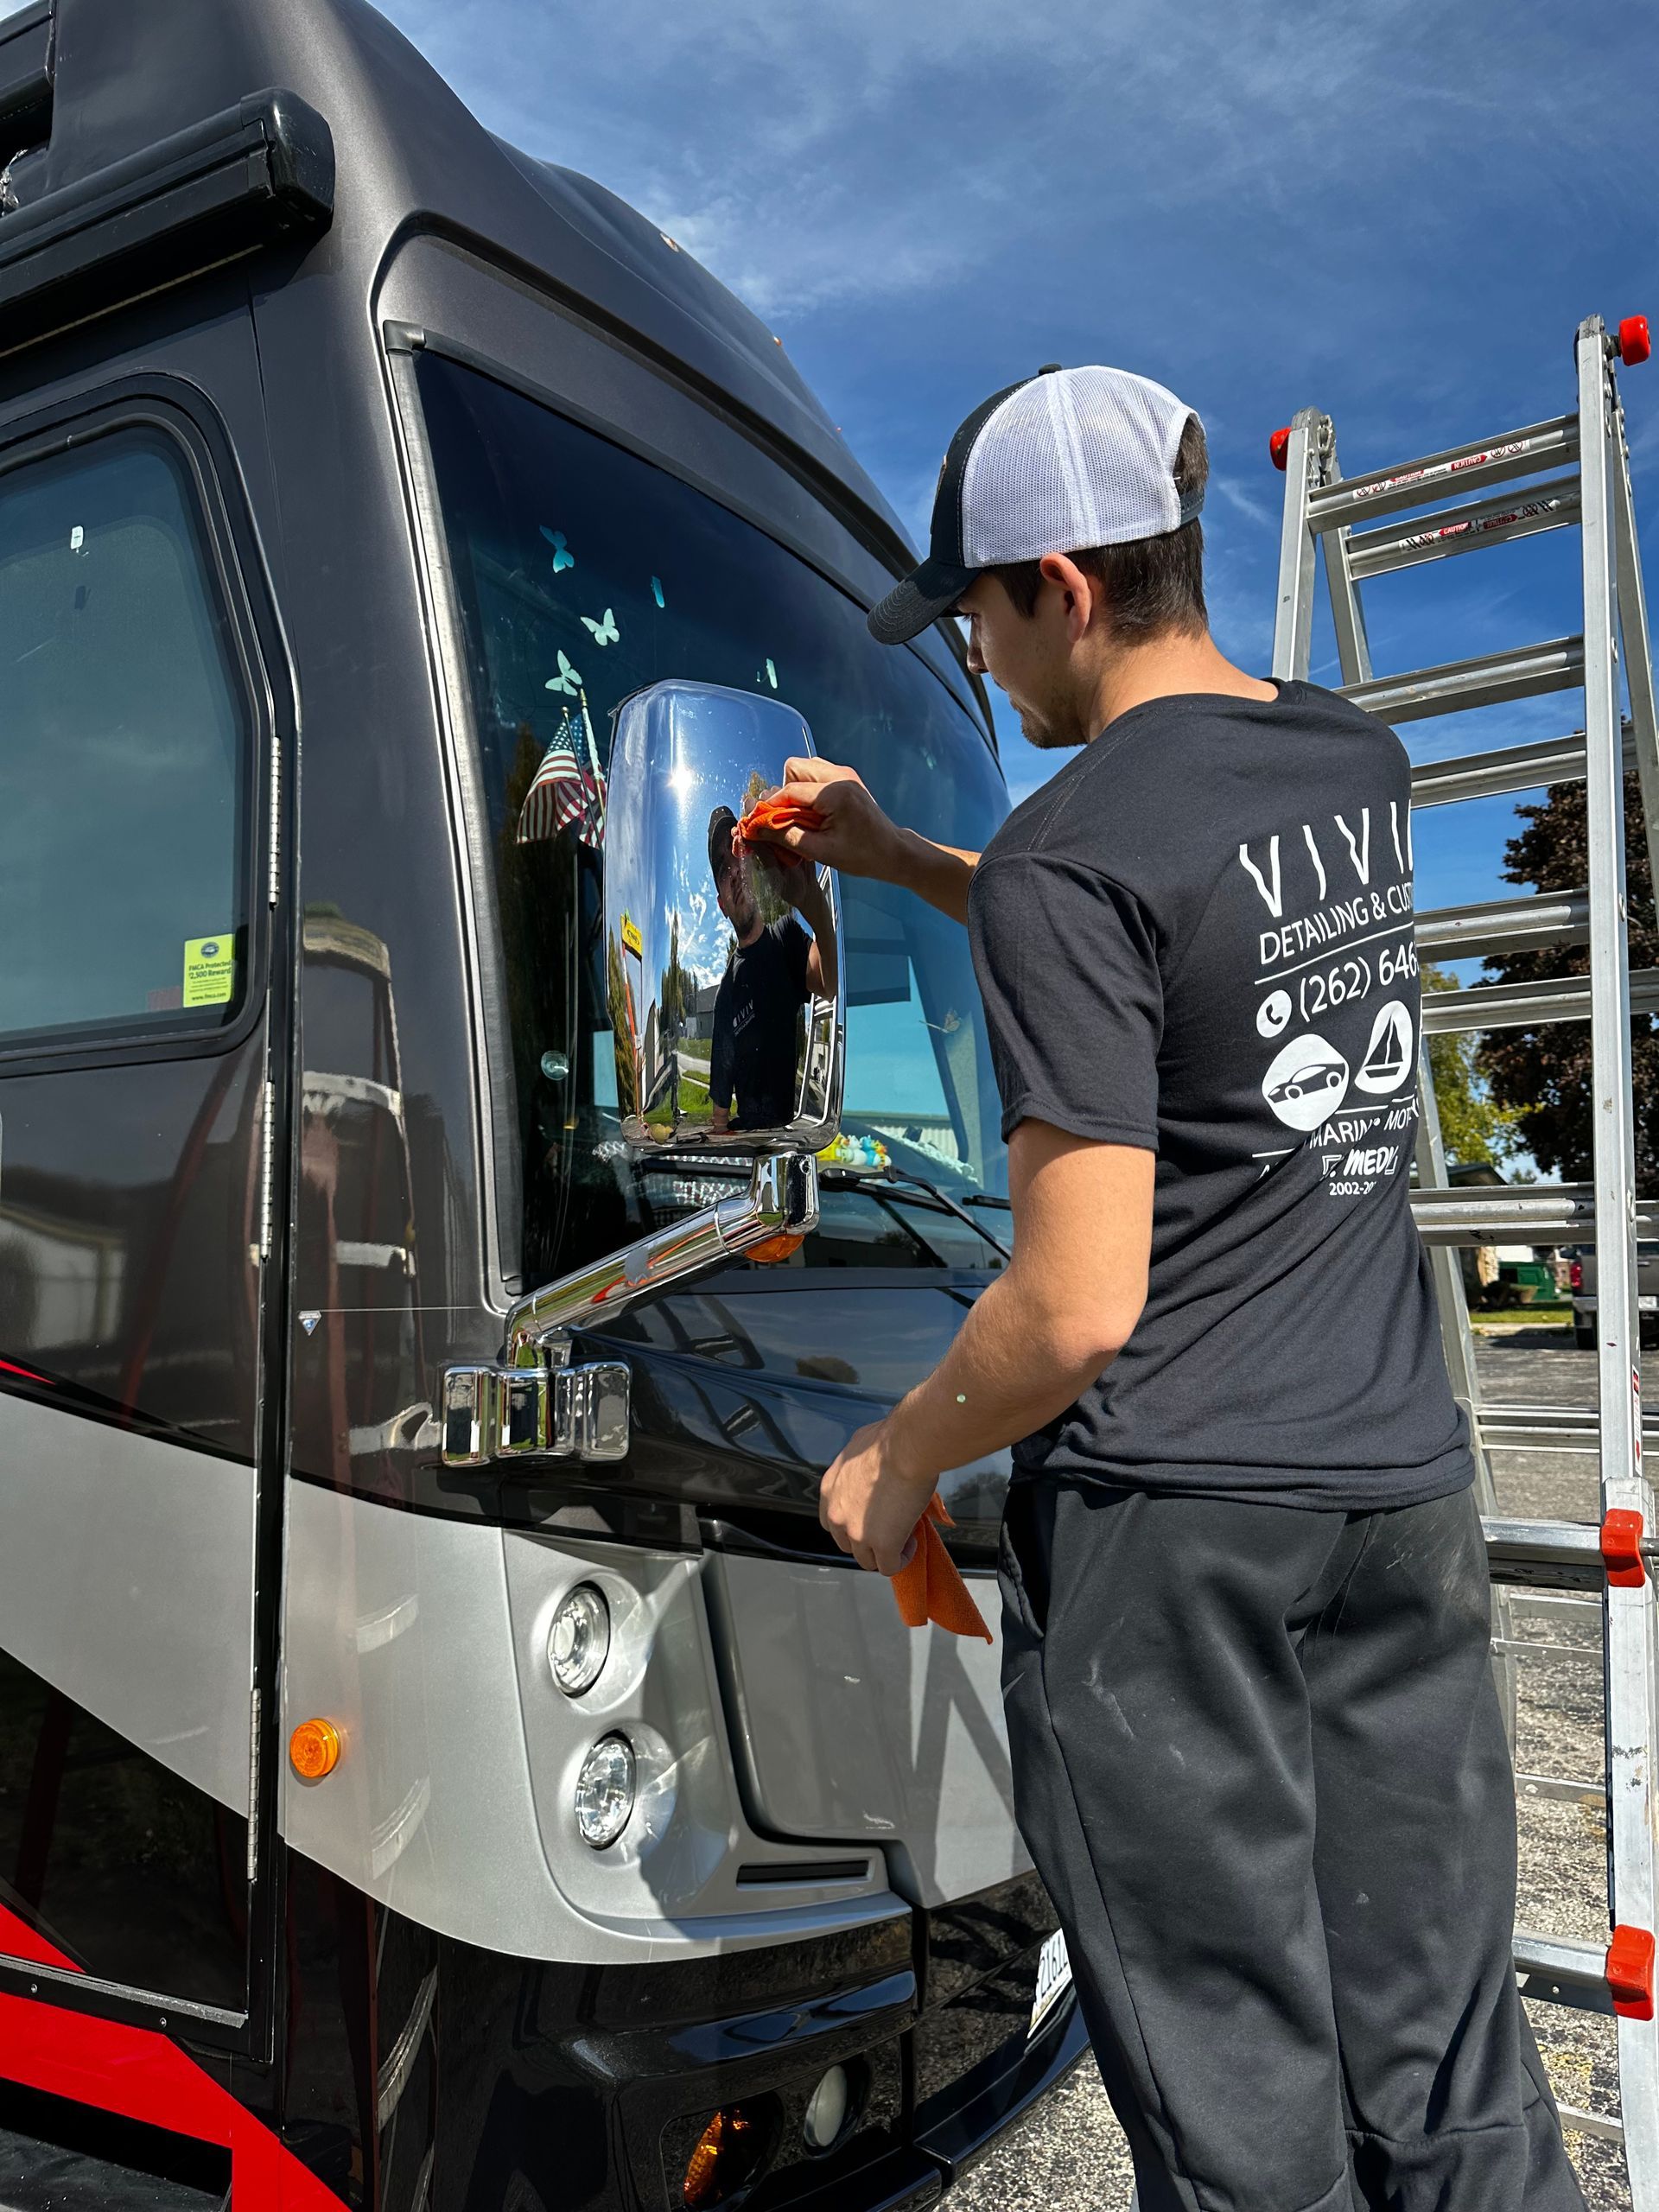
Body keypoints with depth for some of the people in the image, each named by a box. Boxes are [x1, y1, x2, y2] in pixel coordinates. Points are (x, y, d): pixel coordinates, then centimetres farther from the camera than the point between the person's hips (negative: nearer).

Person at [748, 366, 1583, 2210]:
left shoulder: (1068, 857, -16)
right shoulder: (1356, 764, 8)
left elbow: (1080, 1308, -18)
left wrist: (895, 1462, -1)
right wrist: (893, 856, 24)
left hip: (1166, 1522, -7)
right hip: (1402, 1485, 8)